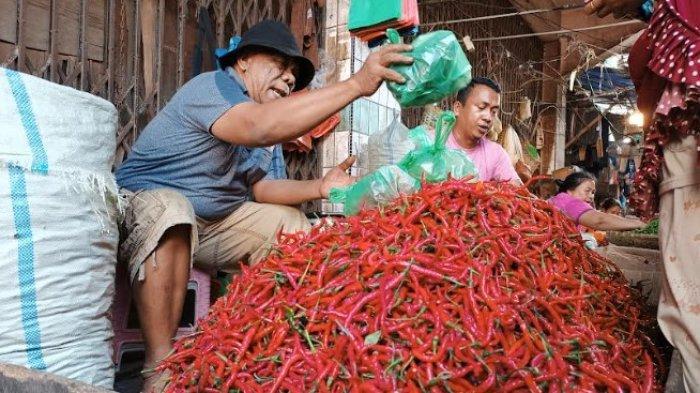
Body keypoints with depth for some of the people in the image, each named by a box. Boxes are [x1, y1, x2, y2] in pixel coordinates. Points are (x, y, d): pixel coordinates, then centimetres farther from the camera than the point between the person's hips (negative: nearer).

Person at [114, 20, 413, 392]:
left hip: (214, 222, 8)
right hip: (147, 201, -8)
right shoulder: (210, 87, -21)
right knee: (169, 209, -40)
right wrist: (357, 83, -46)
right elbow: (261, 127, -42)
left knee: (292, 223, -2)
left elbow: (262, 186, 1)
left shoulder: (271, 119, 7)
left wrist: (319, 187, -18)